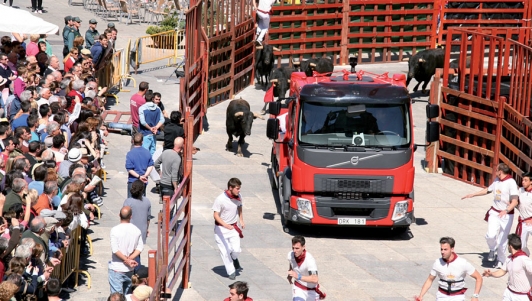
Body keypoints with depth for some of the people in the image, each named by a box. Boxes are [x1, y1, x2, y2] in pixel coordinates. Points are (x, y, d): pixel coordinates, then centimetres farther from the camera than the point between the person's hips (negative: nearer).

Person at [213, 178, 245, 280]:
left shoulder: (238, 197, -6)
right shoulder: (220, 199, -23)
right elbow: (216, 215, -20)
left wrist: (241, 221, 10)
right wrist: (226, 225, -33)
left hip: (233, 227, 4)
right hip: (221, 228, -4)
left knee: (236, 250, -8)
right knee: (225, 251, 1)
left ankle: (234, 258, 28)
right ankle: (231, 272, 17)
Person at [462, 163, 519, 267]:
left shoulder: (511, 183, -16)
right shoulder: (497, 180, 6)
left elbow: (515, 202, -20)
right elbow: (487, 190, 26)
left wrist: (506, 210, -36)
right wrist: (472, 195, 30)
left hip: (506, 215, -4)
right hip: (494, 212, 4)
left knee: (502, 240, 2)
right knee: (491, 235, -16)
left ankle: (500, 260, 24)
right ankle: (492, 250, 15)